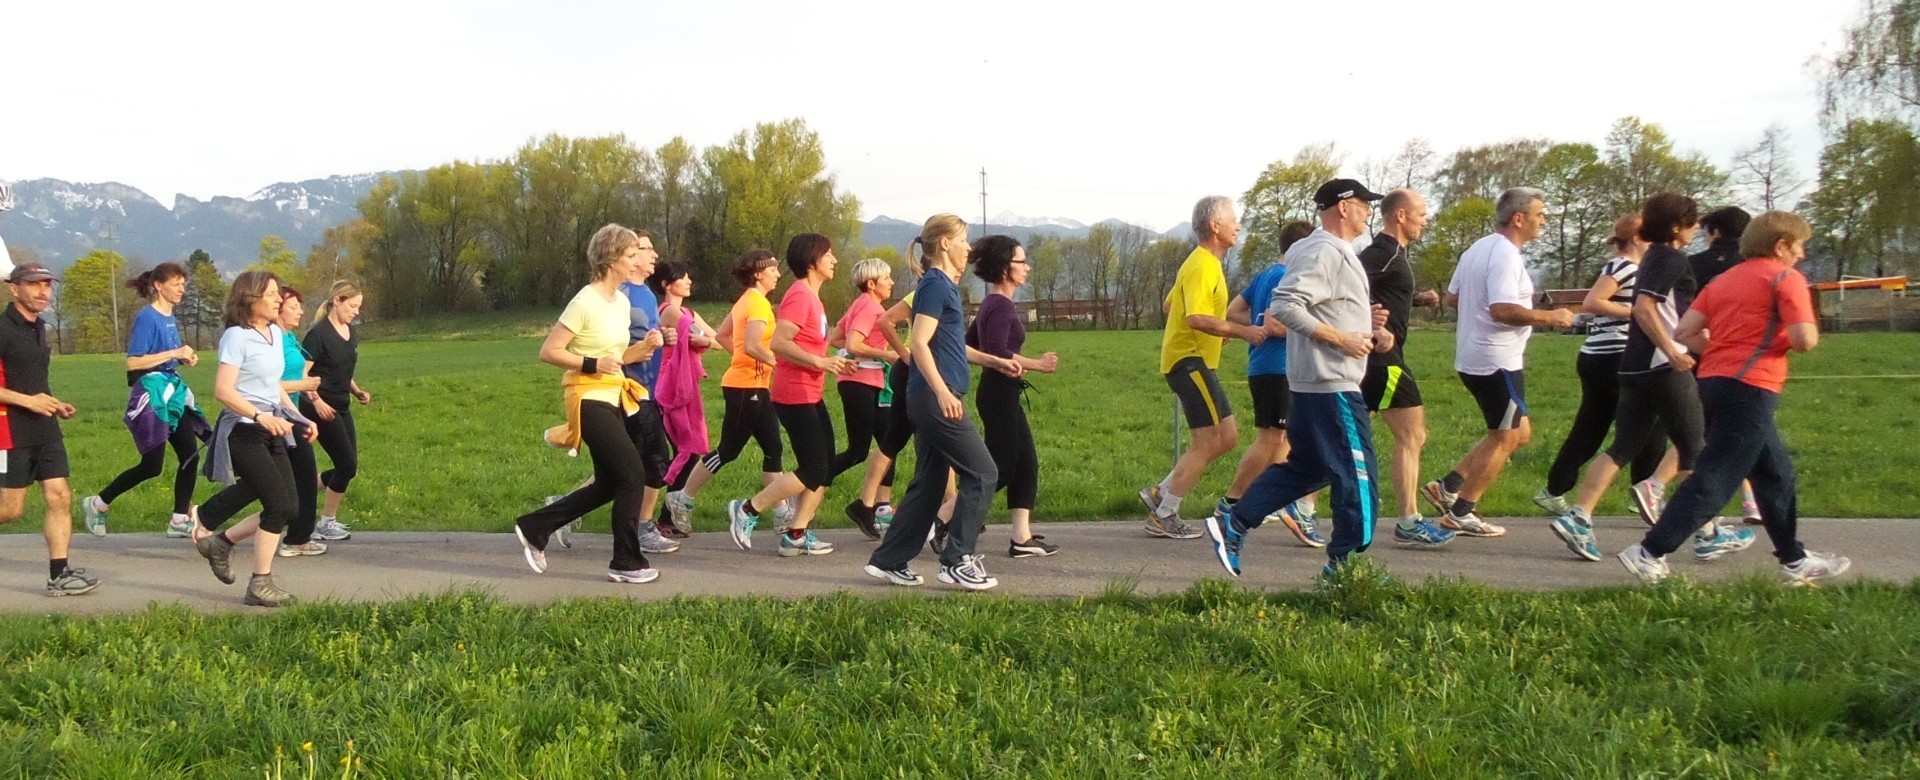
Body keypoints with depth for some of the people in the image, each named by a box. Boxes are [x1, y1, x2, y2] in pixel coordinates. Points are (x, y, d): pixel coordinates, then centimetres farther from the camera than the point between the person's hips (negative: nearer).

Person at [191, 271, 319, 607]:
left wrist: (299, 417, 14)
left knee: (290, 508, 4)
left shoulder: (276, 334, 12)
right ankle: (261, 585, -2)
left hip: (271, 432, 8)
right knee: (280, 505, -13)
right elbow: (223, 391, -20)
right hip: (243, 432, -8)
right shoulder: (237, 337, -12)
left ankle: (220, 542, 24)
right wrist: (260, 416, -31)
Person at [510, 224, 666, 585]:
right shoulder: (585, 303, -16)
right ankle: (626, 563, 4)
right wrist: (591, 364, -24)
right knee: (633, 475, -9)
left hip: (615, 397, 9)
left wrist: (643, 347, 0)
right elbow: (548, 352, -16)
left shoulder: (622, 302, 10)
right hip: (589, 399, -9)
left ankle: (534, 528, 23)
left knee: (610, 484, 11)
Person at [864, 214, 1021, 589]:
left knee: (929, 483, 12)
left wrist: (994, 361, 26)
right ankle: (957, 561, -2)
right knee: (982, 473, -6)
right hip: (935, 398, -10)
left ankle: (888, 560, 16)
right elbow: (920, 343, -19)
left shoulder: (944, 286, 19)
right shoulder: (936, 285, -11)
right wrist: (941, 391, -29)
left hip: (930, 400, 10)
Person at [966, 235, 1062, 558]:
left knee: (1026, 465, 8)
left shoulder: (992, 304, 14)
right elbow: (998, 353, -26)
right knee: (1000, 469, -7)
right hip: (999, 394, -10)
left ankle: (1022, 538, 9)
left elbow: (968, 344, 20)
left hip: (1002, 395, 10)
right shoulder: (1001, 306, -15)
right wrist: (1038, 365, -21)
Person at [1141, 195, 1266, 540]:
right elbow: (1197, 318, -28)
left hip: (1194, 360, 11)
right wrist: (1242, 331, -26)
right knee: (1209, 442, -8)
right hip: (1189, 360, -11)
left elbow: (1169, 305, 26)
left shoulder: (1205, 263, 18)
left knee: (1228, 438, 11)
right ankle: (1163, 517, -2)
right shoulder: (1202, 267, -16)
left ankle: (1161, 493, 12)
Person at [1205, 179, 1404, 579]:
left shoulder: (1335, 253, 17)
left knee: (1304, 466, 16)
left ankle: (1233, 522, 13)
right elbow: (1285, 306, -25)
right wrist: (1341, 339, -22)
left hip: (1314, 381, 11)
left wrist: (1371, 332, 9)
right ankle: (1346, 561, 5)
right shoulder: (1323, 253, -16)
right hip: (1332, 384, -11)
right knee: (1356, 472, -3)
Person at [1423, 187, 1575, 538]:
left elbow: (1451, 297, 20)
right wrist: (1548, 317, -18)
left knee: (1519, 432, 18)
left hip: (1472, 358, 10)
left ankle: (1448, 486, 13)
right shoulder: (1505, 256, -18)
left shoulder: (1478, 249, 13)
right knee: (1505, 440, 1)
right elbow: (1502, 309, -29)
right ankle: (1459, 513, 5)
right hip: (1497, 362, -10)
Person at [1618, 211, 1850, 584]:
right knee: (1715, 479, -7)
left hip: (1715, 381, 9)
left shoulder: (1724, 279, 17)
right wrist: (1808, 331, 6)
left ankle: (1795, 560, 28)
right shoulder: (1786, 279, -5)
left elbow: (1684, 332, 9)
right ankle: (1649, 553, -10)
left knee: (1775, 473, 19)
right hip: (1750, 388, -9)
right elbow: (1805, 340, -16)